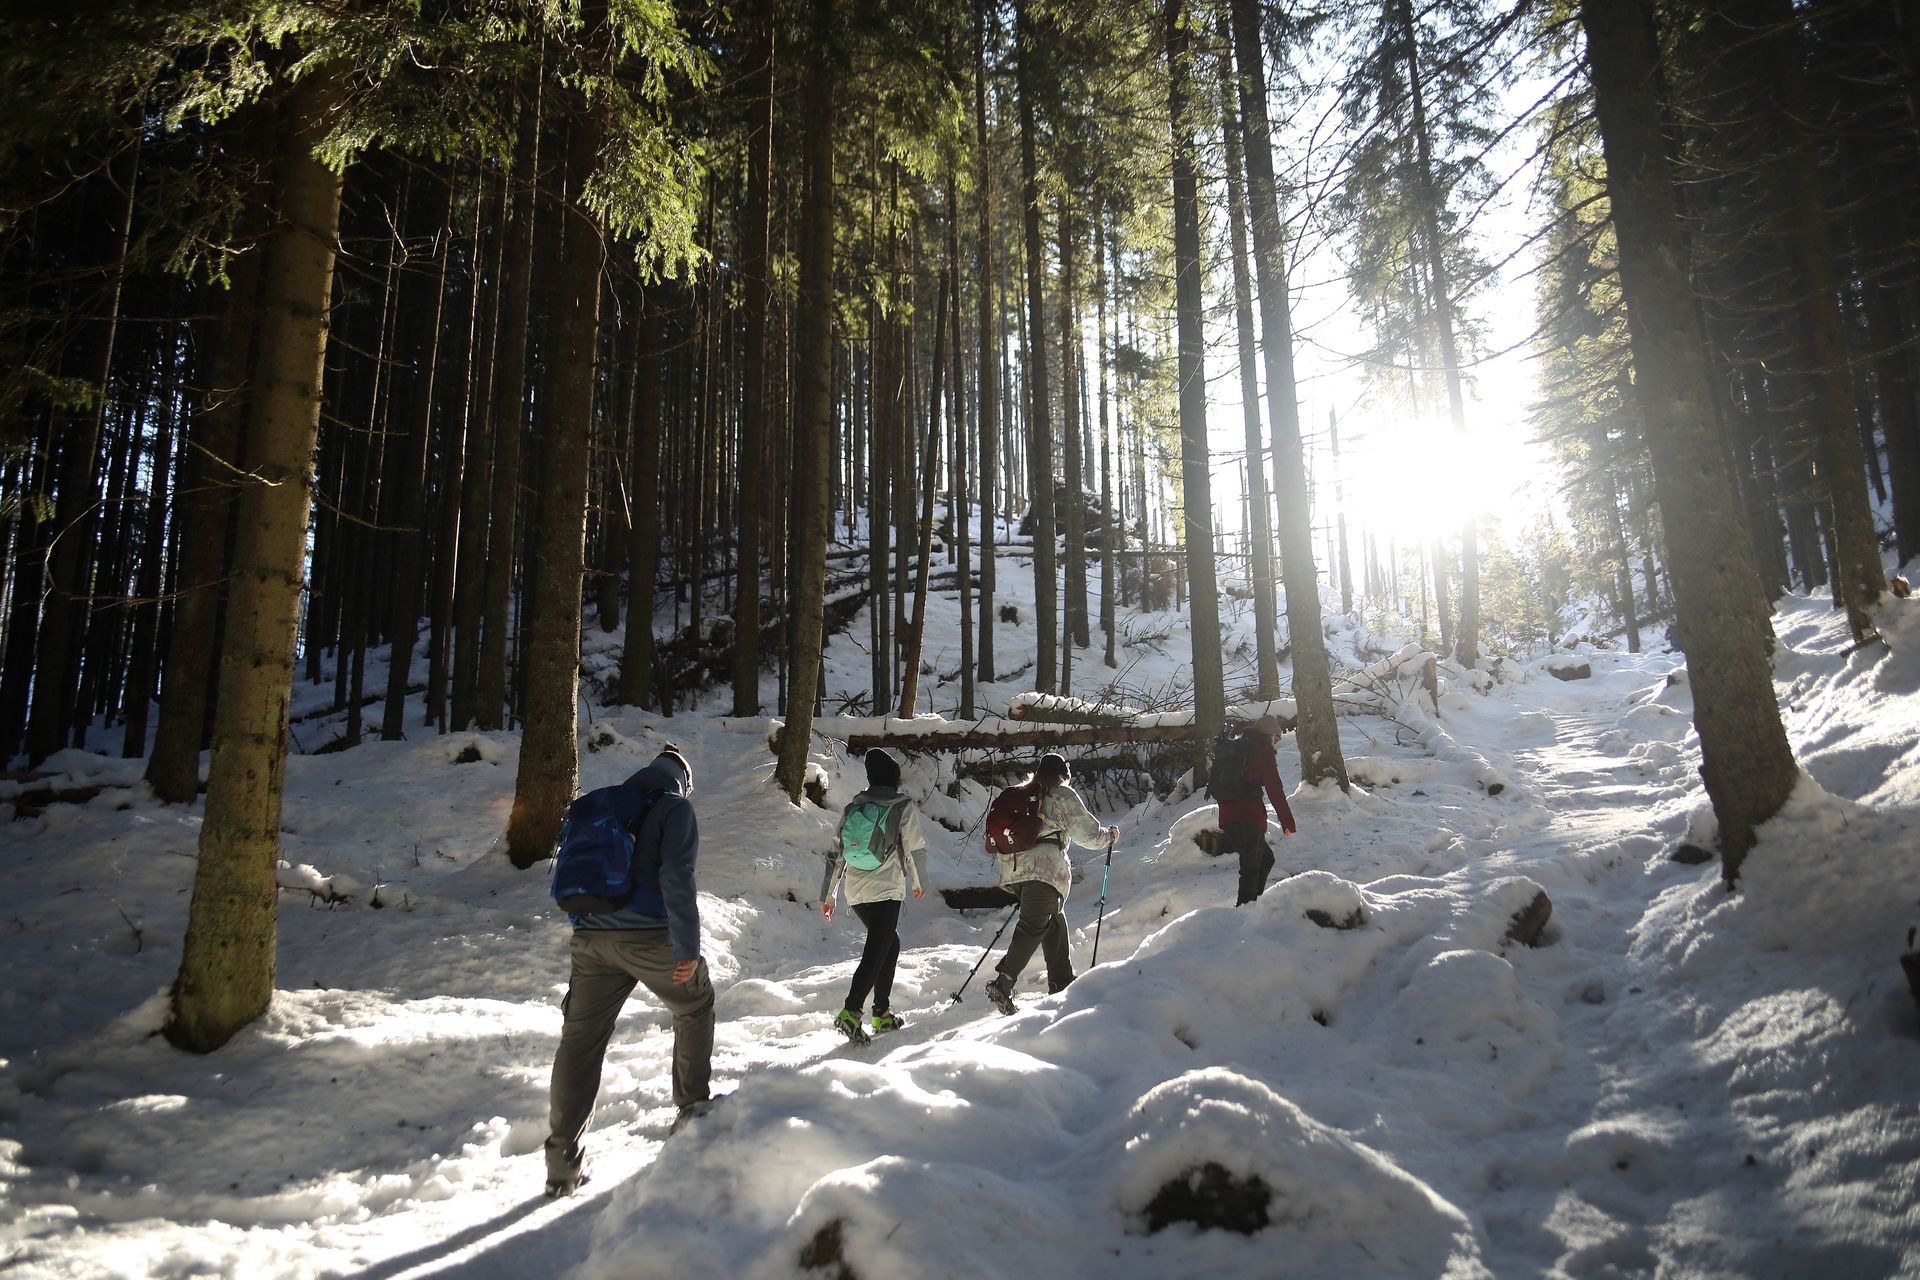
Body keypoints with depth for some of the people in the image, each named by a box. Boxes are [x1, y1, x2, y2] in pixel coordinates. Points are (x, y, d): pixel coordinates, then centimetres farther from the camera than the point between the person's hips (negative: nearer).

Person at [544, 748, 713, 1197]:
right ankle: (691, 1106, 24)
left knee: (580, 1038, 6)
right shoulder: (675, 807, -2)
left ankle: (562, 1161, 5)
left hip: (592, 937, 5)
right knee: (694, 1007, 21)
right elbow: (676, 878, -13)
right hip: (651, 936, -4)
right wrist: (687, 946, -12)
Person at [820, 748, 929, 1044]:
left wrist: (827, 895, 18)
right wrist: (920, 882, 17)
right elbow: (915, 849, -1)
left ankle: (883, 1013, 21)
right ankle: (851, 1012, -24)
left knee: (890, 942, 21)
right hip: (886, 890, -6)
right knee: (876, 952, -7)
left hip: (855, 893, 6)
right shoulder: (903, 807, -3)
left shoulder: (852, 808, 10)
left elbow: (836, 854, 11)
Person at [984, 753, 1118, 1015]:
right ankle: (1003, 984, -24)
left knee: (1055, 922, 18)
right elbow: (1088, 833, 8)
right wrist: (1109, 834, 27)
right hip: (1044, 868, -7)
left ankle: (1062, 983, 21)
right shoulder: (1063, 795, 5)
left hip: (1013, 869, 7)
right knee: (1033, 927, -11)